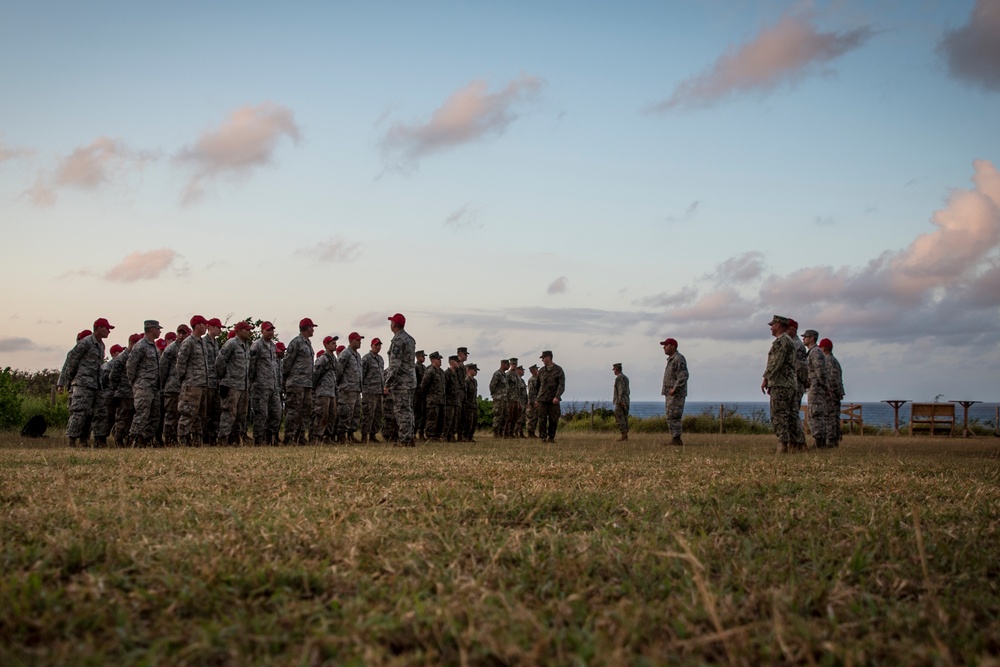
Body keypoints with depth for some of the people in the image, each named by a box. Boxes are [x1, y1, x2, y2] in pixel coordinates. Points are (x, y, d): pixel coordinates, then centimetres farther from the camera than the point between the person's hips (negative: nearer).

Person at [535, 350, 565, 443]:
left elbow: (561, 385, -8)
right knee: (542, 420, -4)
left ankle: (551, 437, 13)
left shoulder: (558, 370, 0)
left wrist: (557, 397, -22)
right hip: (542, 400, 2)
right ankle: (543, 437, 2)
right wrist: (536, 399, 15)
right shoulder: (541, 371, 11)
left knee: (554, 420, 1)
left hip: (554, 400, -2)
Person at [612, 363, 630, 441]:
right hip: (626, 401, 9)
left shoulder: (619, 377, -11)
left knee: (619, 419, -9)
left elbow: (621, 390, -19)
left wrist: (620, 401, -23)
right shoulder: (625, 377, 18)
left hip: (620, 402, -9)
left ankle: (623, 435, -14)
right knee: (624, 418, 9)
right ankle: (626, 436, 8)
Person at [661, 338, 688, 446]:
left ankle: (676, 439, -11)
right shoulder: (671, 359, 19)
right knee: (672, 417, 8)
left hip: (676, 394, -10)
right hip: (671, 394, 10)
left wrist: (674, 389, -24)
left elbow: (683, 376, -21)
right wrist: (667, 390, 14)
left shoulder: (679, 359, -12)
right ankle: (675, 441, 9)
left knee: (673, 417, -11)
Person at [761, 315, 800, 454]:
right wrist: (771, 383, 21)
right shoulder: (790, 341, 22)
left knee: (779, 416, -11)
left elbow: (775, 363, -19)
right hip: (791, 383, 10)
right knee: (790, 415, 7)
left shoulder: (781, 341, -10)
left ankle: (782, 445, -16)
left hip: (781, 384, -10)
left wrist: (766, 379, -14)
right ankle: (792, 445, 7)